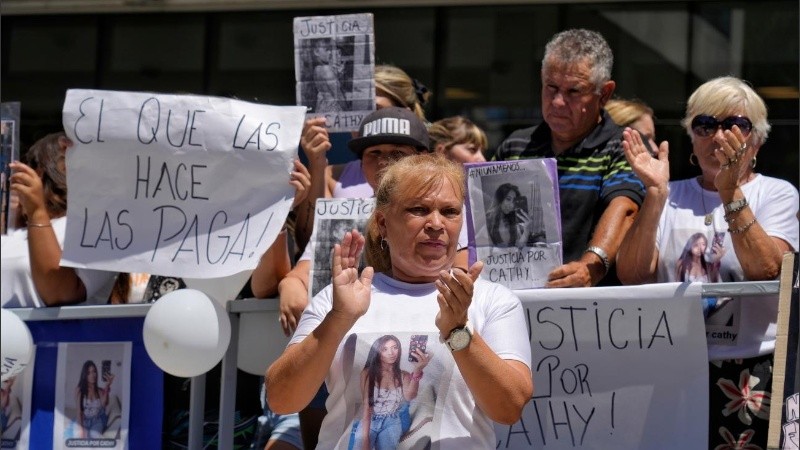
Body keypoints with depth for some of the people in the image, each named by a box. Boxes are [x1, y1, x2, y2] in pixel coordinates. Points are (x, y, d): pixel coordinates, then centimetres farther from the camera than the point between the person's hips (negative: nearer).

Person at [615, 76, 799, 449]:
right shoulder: (673, 198, 10)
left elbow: (766, 270, -15)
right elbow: (632, 276, -4)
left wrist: (731, 192, -21)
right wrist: (655, 194, -13)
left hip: (753, 373, -2)